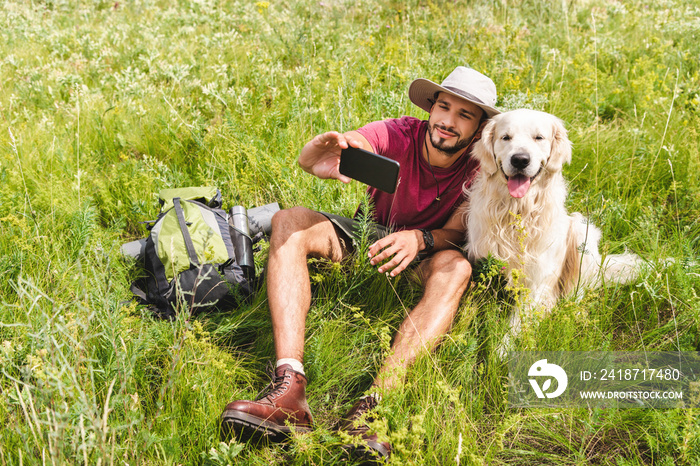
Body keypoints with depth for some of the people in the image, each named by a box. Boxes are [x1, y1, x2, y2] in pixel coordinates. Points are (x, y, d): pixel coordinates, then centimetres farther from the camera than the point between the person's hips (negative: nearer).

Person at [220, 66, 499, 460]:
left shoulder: (480, 167, -17)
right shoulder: (397, 135, -20)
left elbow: (457, 233, -18)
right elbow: (307, 159, -35)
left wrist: (419, 239, -41)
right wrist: (319, 159, -61)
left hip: (428, 250, -1)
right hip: (371, 232, 1)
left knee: (456, 267, -36)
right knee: (288, 222, -25)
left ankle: (373, 404, -49)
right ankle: (290, 387, -43)